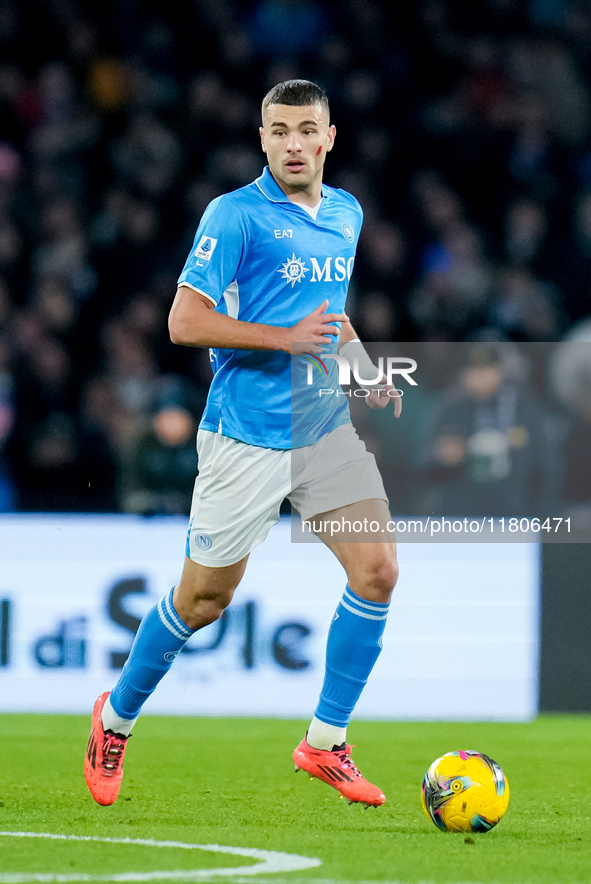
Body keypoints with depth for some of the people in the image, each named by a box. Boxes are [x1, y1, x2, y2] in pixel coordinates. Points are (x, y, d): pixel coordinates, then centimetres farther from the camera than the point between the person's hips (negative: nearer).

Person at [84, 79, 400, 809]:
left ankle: (325, 742, 4)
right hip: (246, 439, -6)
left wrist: (362, 365, 8)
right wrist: (287, 338, -22)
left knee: (377, 571, -8)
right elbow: (184, 322, -15)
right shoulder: (234, 215, -12)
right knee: (204, 599, 4)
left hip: (327, 427, 6)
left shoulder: (346, 213, 10)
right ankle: (116, 718, 28)